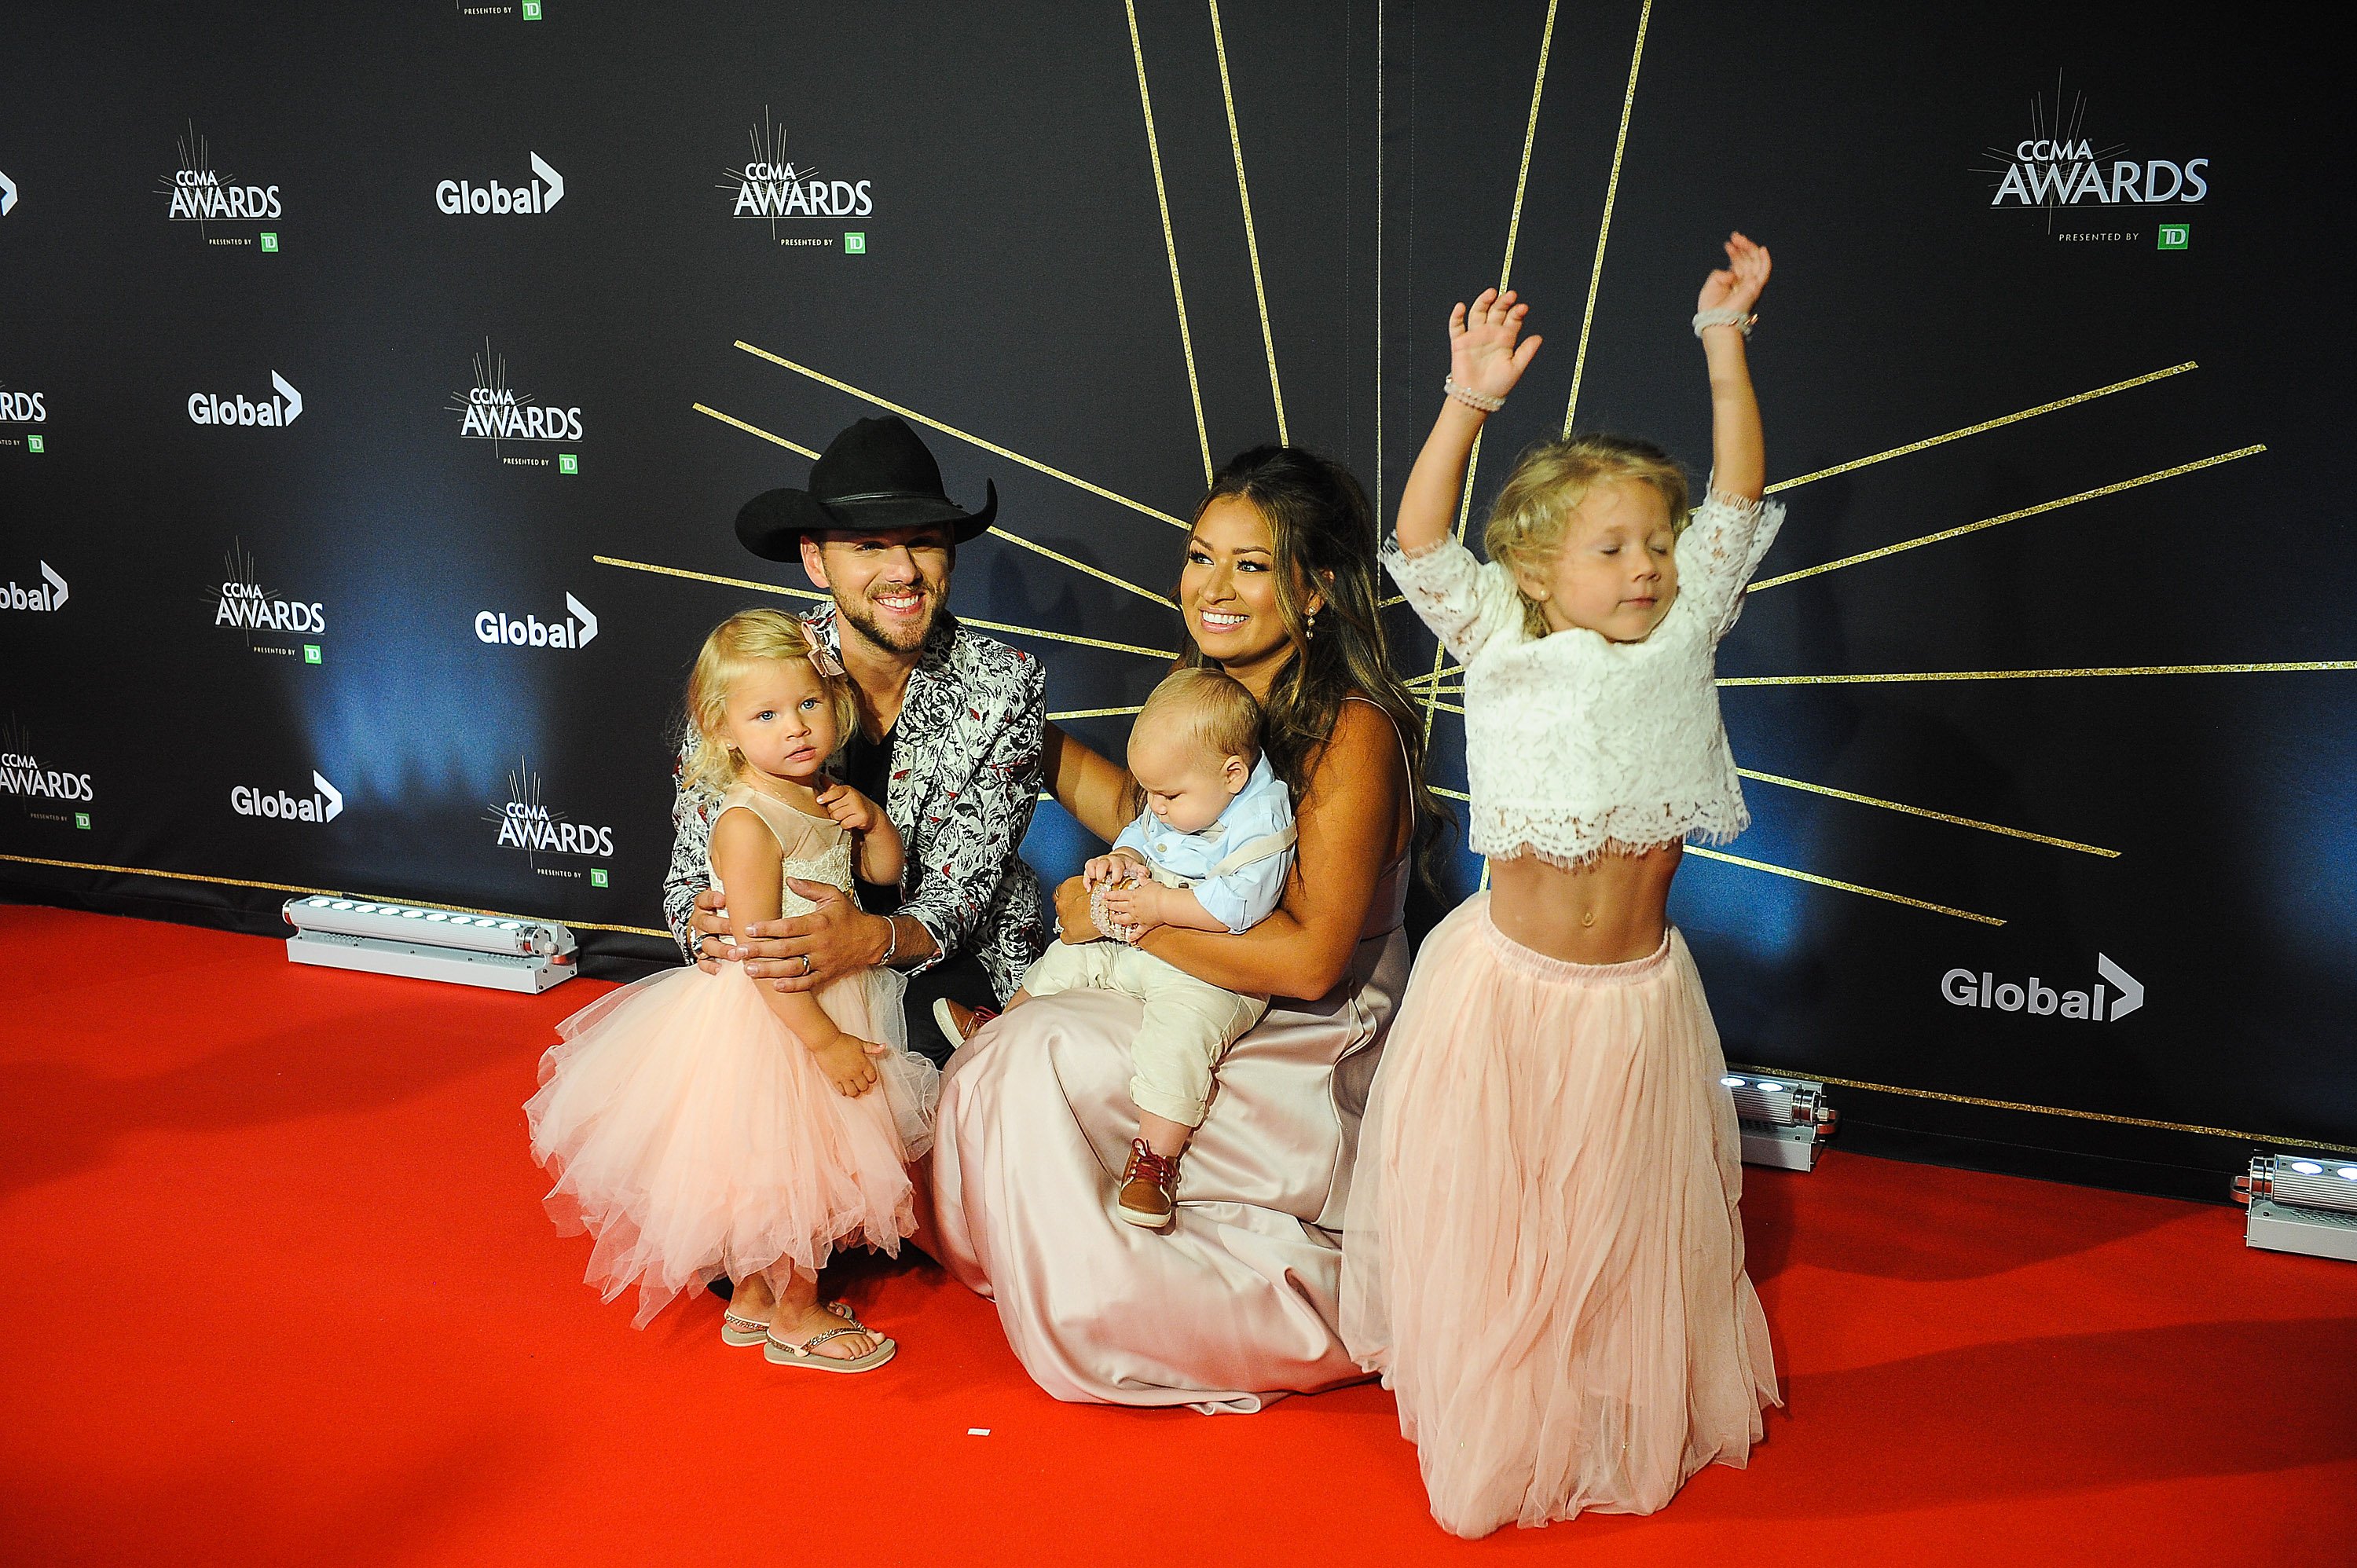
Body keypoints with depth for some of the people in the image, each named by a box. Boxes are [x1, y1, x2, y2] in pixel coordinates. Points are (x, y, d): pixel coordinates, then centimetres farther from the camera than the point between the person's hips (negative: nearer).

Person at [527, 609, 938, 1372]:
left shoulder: (824, 794, 0)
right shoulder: (746, 825, -25)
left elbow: (885, 873, 13)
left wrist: (870, 818, -8)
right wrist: (826, 1041, -24)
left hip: (827, 1006, 8)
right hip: (767, 1022, -8)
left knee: (802, 1168, 19)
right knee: (785, 1168, 5)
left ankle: (754, 1298, 36)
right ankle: (795, 1316, 24)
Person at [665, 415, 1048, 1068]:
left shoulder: (1005, 686, -10)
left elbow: (959, 895, -13)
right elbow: (692, 872, -5)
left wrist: (876, 938, -37)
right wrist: (706, 927, -31)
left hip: (947, 969, 0)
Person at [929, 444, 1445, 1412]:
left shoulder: (1354, 733, -19)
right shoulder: (1211, 691, 4)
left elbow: (1310, 959, -24)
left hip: (1307, 1068, -7)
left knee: (1039, 1055, -21)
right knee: (1027, 1046, -12)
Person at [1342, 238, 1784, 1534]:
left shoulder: (1683, 632, 0)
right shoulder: (1503, 641, -7)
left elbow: (1735, 501, -4)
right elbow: (1420, 542, -19)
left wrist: (1723, 342, -9)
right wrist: (1469, 403, -30)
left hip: (1637, 993, 3)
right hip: (1506, 982, -2)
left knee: (1632, 1221, 16)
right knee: (1486, 1218, 9)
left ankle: (1632, 1414, 38)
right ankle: (1494, 1419, 31)